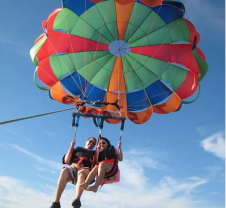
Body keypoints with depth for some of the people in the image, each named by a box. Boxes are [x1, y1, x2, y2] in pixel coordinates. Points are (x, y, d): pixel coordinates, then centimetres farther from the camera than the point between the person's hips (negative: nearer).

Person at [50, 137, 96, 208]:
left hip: (86, 171, -1)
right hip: (73, 167, 1)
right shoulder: (77, 149, 31)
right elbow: (66, 160, 16)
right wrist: (71, 147, 13)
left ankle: (77, 199, -59)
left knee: (82, 172, -38)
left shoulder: (94, 153, 32)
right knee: (65, 170, -35)